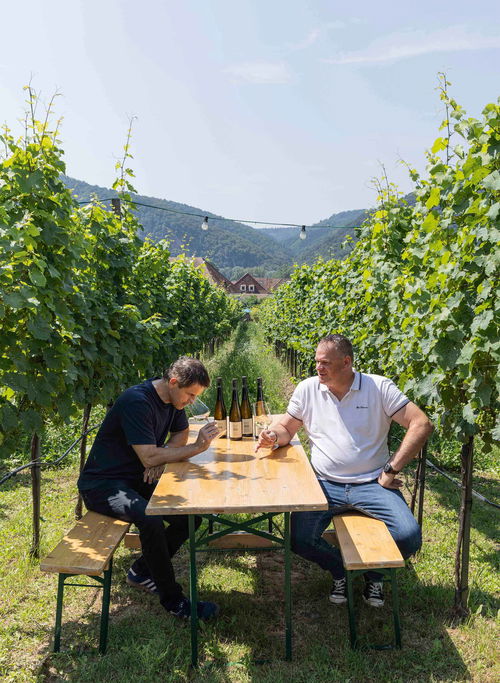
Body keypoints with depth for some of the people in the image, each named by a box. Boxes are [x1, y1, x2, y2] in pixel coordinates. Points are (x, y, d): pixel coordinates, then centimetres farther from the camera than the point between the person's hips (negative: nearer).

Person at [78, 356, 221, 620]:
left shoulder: (173, 399, 1)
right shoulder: (136, 401, -26)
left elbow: (180, 434, 15)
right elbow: (149, 457, -29)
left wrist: (161, 456, -7)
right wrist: (198, 447, -26)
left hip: (136, 480, 9)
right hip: (102, 484, -8)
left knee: (190, 516, -5)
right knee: (150, 519, -34)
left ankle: (141, 571, 15)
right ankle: (172, 599, -14)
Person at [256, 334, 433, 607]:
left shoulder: (379, 387, -4)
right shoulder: (307, 389, 4)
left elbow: (421, 424, -8)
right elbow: (286, 428, 13)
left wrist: (391, 470, -12)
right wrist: (273, 436, -13)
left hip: (371, 483, -1)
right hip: (325, 485, 2)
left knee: (408, 535, -21)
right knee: (299, 539, -18)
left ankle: (374, 573, 16)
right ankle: (341, 572, 17)